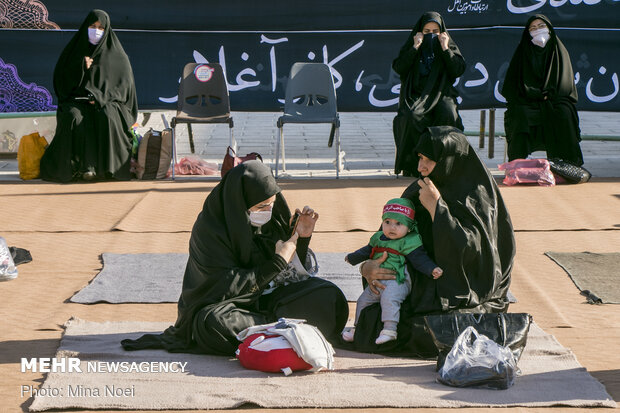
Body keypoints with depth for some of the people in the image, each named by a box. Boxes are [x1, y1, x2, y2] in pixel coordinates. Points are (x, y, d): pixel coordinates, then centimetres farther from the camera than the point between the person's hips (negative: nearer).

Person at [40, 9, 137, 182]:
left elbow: (124, 84, 0)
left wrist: (101, 97, -14)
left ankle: (107, 165, -30)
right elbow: (60, 79, 7)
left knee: (107, 117, -36)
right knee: (74, 118, -34)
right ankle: (85, 166, -33)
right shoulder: (75, 49, 12)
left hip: (107, 102, -1)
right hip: (76, 99, 1)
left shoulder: (116, 54, 8)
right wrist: (81, 67, -10)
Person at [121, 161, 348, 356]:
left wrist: (302, 237, -9)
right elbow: (230, 287, -19)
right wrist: (278, 262, -17)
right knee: (213, 323, -41)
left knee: (330, 297, -18)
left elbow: (296, 268, 8)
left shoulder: (272, 216, 0)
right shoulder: (209, 228, -16)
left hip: (268, 297, 4)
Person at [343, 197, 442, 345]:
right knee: (363, 300, 16)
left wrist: (432, 269, -27)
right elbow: (368, 251, 31)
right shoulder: (378, 238, 14)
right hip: (377, 283, 8)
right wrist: (353, 258, 43)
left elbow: (419, 259, -12)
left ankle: (389, 330, -37)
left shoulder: (409, 242, -8)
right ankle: (357, 329, 33)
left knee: (389, 298, -35)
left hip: (397, 281, -8)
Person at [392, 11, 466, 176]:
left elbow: (459, 70, -1)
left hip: (441, 94, 0)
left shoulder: (449, 46, 13)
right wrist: (415, 48, -9)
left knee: (448, 116, -33)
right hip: (416, 94, 0)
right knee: (411, 117, -33)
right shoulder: (411, 45, 12)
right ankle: (412, 164, -24)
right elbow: (398, 68, -4)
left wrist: (445, 49, -8)